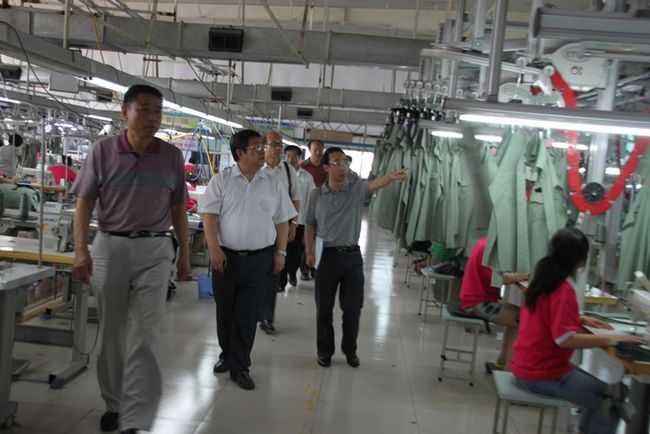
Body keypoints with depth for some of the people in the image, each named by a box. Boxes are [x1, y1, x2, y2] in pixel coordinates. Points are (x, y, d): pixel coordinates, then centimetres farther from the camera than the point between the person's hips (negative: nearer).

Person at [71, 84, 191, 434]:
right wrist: (81, 249, -11)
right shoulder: (102, 150, -1)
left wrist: (184, 253, 10)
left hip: (155, 250, 0)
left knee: (144, 336, -4)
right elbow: (85, 202, 0)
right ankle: (114, 404, 31)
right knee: (112, 332, 12)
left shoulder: (172, 156, 3)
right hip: (109, 247, 1)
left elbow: (178, 208, 10)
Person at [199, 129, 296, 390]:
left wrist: (280, 253, 2)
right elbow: (209, 216, -4)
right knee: (225, 311, 13)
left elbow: (282, 221, 9)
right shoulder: (221, 181, -1)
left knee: (247, 315, 3)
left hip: (260, 260, 1)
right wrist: (214, 249, -12)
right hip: (226, 256, 0)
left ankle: (239, 366, 14)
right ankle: (227, 354, 34)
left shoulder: (272, 184, 6)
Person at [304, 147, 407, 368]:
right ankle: (324, 350, 27)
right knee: (324, 308, 9)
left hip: (352, 256, 0)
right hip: (327, 256, 0)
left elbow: (375, 183, -24)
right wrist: (309, 252, 2)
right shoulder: (316, 195, 0)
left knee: (352, 309, 9)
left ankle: (350, 350, 29)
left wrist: (392, 176, -46)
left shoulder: (357, 189, -3)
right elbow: (310, 225, 9)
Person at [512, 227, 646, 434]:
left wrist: (581, 319, 12)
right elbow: (566, 339, -28)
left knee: (598, 391, 18)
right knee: (610, 402, -3)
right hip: (543, 374, -9)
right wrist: (610, 338, -24)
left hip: (528, 365, 9)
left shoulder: (544, 279, 6)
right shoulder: (563, 290, -22)